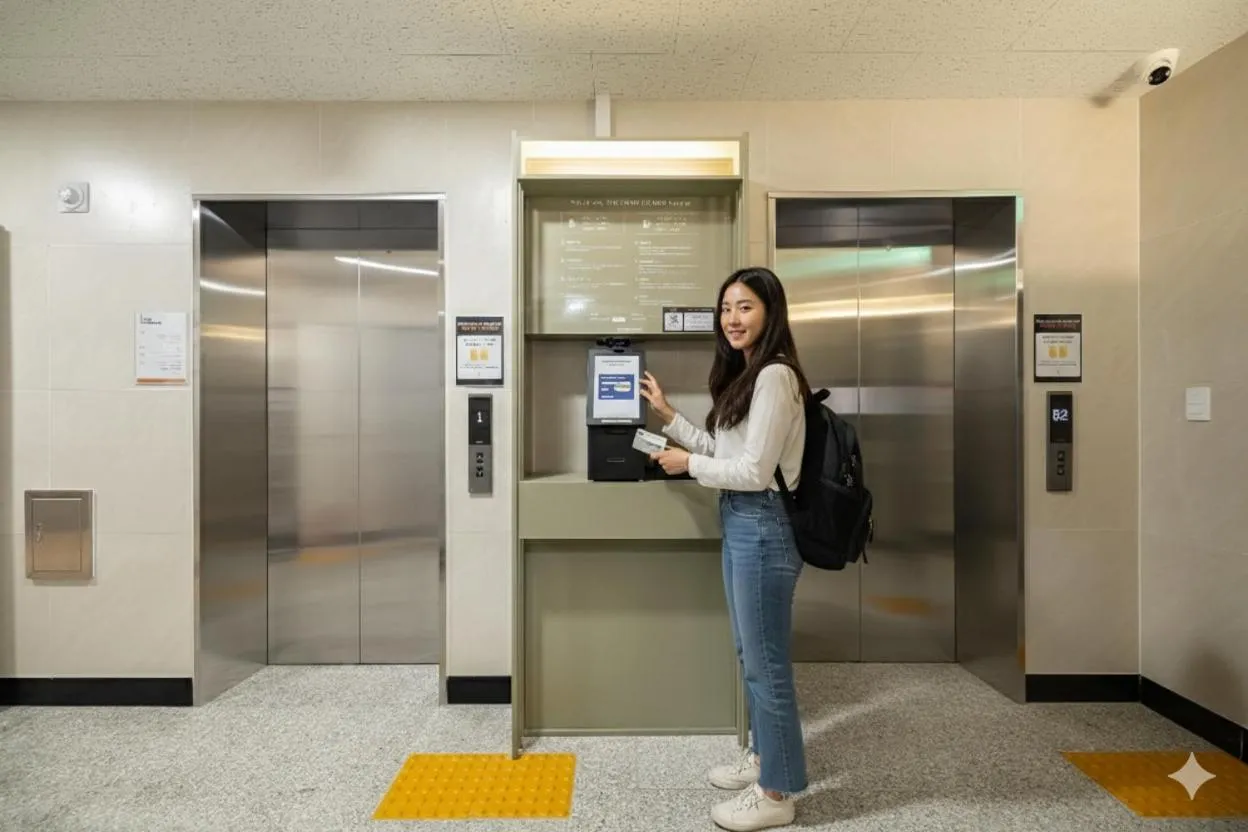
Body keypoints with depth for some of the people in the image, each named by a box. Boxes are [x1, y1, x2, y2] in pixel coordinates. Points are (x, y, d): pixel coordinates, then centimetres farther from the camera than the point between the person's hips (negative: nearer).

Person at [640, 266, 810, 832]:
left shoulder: (775, 376, -17)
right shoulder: (746, 375, 14)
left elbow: (753, 471, -21)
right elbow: (722, 450, 14)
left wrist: (688, 465, -9)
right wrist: (668, 416, 15)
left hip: (763, 526, -10)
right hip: (739, 523, 10)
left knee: (766, 661, 3)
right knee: (750, 654, 21)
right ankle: (762, 756, 40)